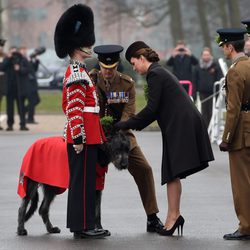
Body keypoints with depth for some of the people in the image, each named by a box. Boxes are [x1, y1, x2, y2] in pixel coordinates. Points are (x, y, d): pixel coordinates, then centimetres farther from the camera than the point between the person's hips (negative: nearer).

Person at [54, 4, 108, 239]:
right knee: (82, 180, -6)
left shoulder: (76, 71, 17)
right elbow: (74, 109, -20)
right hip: (83, 136, -10)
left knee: (84, 180, 12)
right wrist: (78, 138, -23)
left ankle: (83, 224, 16)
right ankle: (82, 226, -3)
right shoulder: (77, 73, -15)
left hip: (87, 135, 10)